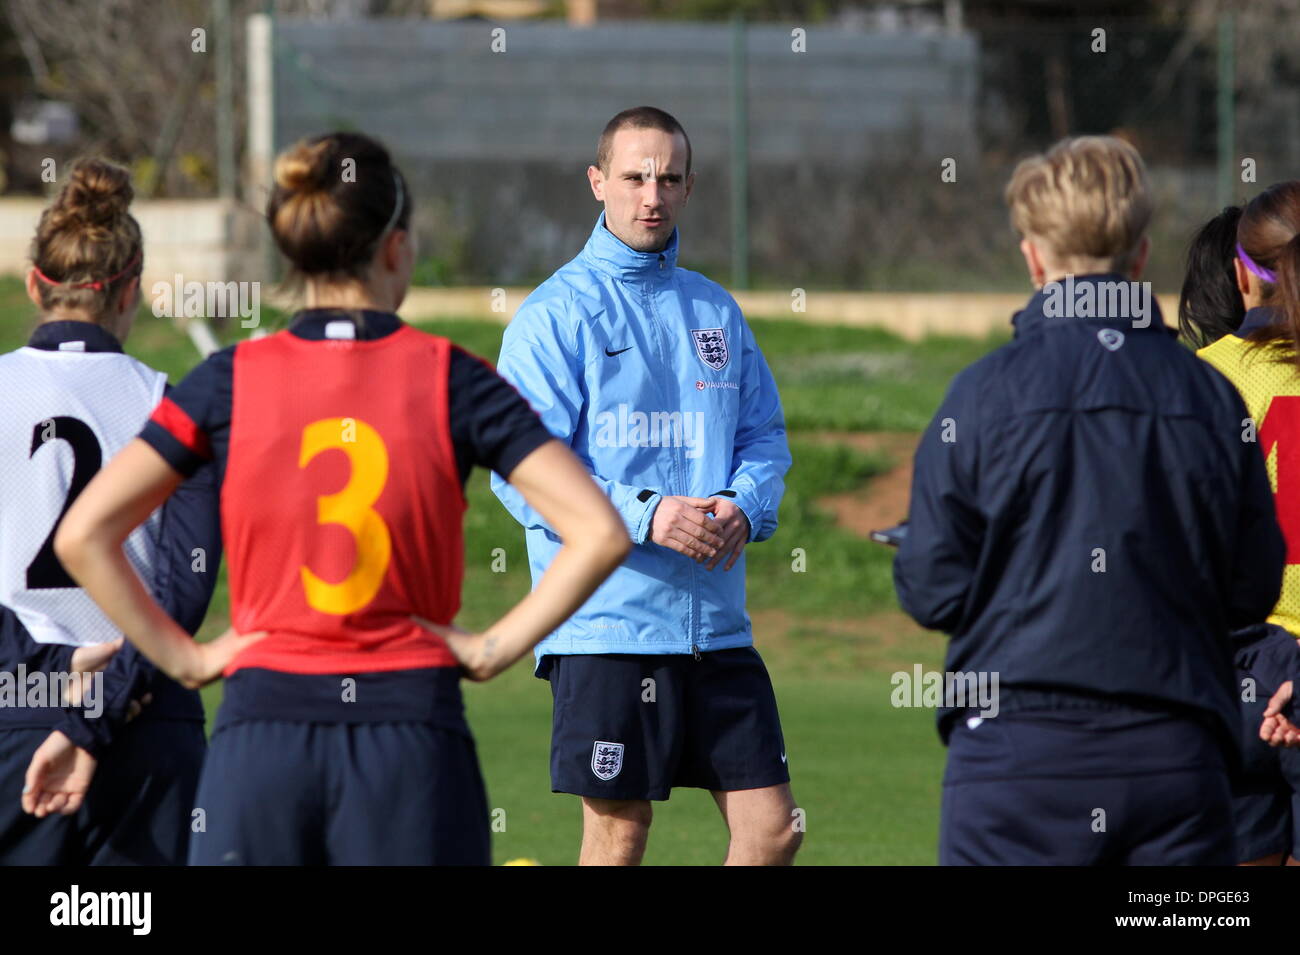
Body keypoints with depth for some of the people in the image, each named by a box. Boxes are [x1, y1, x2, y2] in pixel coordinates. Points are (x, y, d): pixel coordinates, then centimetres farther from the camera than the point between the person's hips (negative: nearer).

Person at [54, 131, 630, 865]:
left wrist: (184, 658, 4)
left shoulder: (230, 381, 2)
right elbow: (601, 534, -9)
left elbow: (84, 536, -2)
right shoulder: (449, 379, -1)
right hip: (411, 729, -1)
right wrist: (496, 648, -2)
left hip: (262, 729, 1)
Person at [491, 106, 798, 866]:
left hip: (718, 623, 5)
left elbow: (764, 434, 17)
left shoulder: (717, 312, 15)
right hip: (605, 623, -5)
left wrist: (745, 507, -6)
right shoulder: (556, 313, -3)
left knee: (773, 828, 1)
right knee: (619, 832, -3)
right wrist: (646, 515, -22)